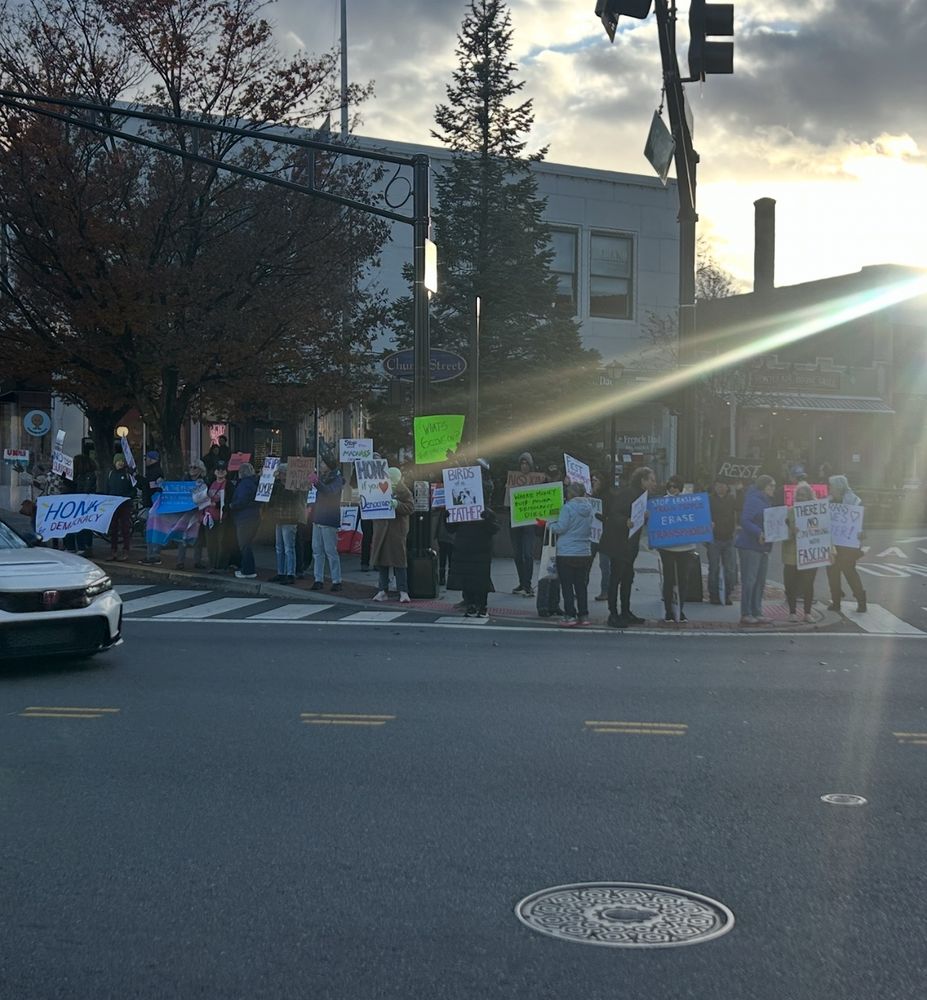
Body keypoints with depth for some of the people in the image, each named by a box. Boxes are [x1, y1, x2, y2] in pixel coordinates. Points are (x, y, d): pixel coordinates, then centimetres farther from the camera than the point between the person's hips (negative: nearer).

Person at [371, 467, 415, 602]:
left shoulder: (402, 491, -2)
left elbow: (410, 507, -10)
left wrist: (397, 505, -23)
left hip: (396, 530, -6)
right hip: (381, 529, 6)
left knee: (398, 561, -6)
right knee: (381, 561, 6)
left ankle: (403, 592, -4)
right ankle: (383, 591, 13)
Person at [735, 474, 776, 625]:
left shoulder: (766, 502, 18)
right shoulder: (753, 500, -13)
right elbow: (745, 521, -23)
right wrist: (758, 533, -33)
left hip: (763, 547, 10)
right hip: (750, 546, -10)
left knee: (760, 581, 11)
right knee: (749, 580, -7)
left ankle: (757, 613, 16)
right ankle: (746, 614, -3)